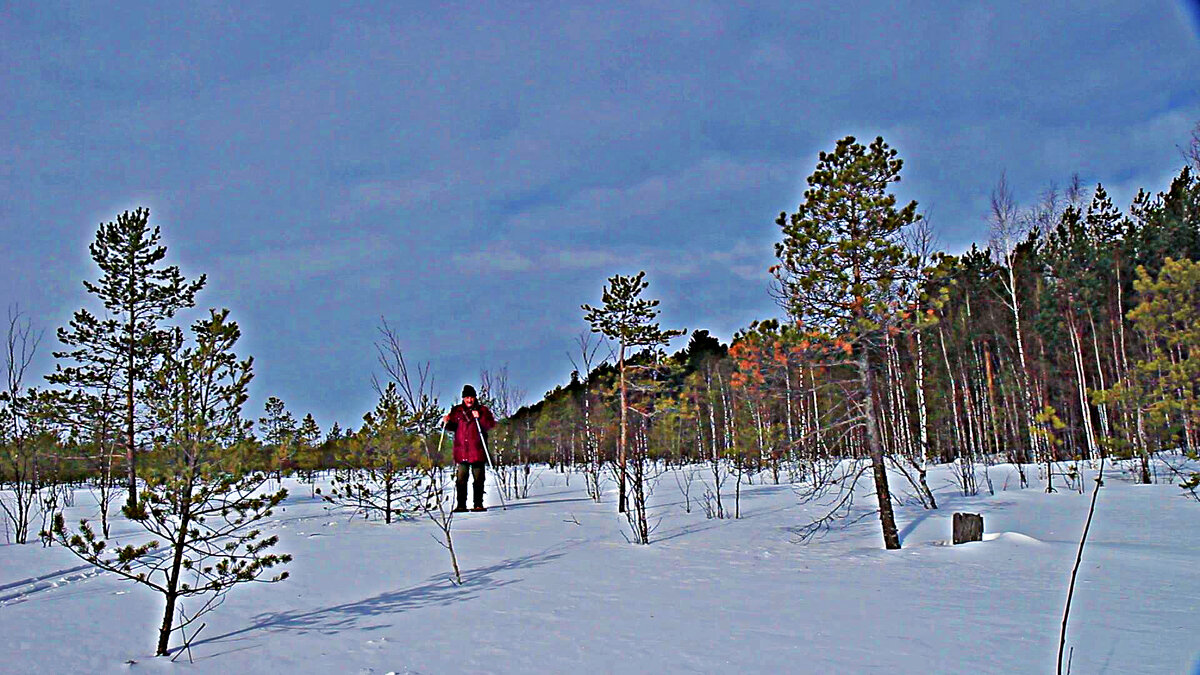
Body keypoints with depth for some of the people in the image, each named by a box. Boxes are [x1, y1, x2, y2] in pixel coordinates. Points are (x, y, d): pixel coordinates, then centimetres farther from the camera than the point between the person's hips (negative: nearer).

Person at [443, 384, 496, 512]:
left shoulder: (483, 410, 5)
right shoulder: (457, 411, 11)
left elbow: (491, 424, -5)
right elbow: (452, 427, 18)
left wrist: (479, 418, -19)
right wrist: (447, 422, -3)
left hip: (477, 451, -1)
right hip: (461, 451, 1)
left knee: (478, 478, 2)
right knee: (460, 479, 0)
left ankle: (478, 504, 8)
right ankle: (461, 505, 5)